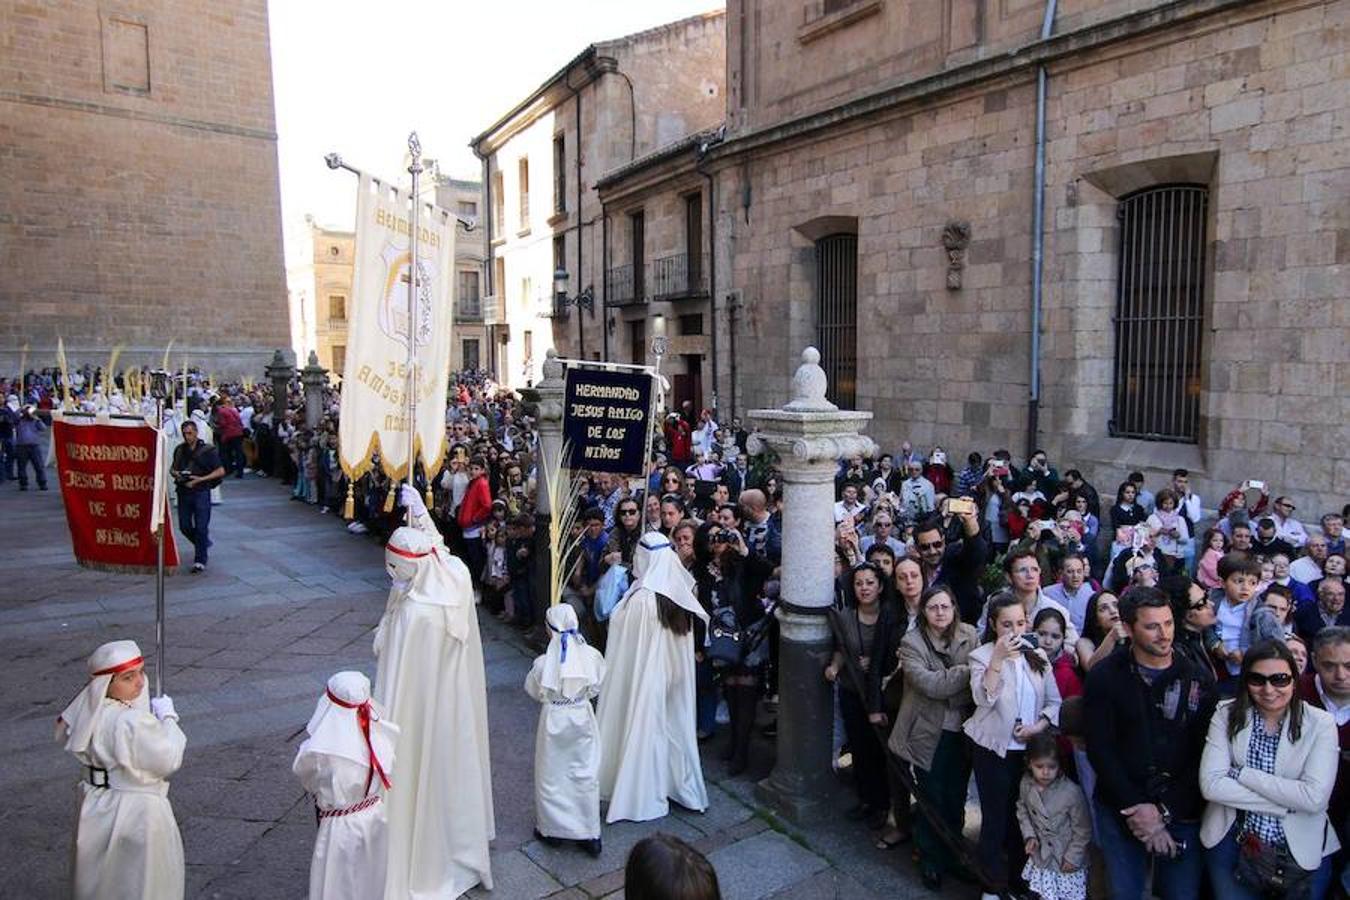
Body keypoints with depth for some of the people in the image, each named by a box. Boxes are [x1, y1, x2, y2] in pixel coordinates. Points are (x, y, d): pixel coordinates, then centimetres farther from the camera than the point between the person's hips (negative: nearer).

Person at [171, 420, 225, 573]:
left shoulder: (207, 450, -6)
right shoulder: (179, 450, 8)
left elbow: (221, 471, -8)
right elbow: (173, 468, 21)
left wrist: (200, 479, -16)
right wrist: (175, 474, -4)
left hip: (201, 492, -5)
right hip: (183, 492, 5)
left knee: (201, 527, -4)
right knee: (184, 526, 8)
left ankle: (200, 561, 4)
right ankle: (203, 543, 36)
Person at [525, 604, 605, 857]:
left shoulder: (543, 662, -21)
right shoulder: (592, 656, -16)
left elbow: (533, 691, -4)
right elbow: (595, 687, -2)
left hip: (554, 720, -2)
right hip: (582, 719, 2)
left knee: (551, 776, 16)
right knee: (585, 774, 13)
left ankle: (550, 828, 30)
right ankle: (589, 833, 20)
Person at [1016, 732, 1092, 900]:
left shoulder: (1072, 792, -25)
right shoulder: (1026, 785, -11)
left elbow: (1083, 830, -13)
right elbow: (1022, 810, 9)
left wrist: (1073, 857, -9)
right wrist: (1029, 835, -4)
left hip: (1066, 860, -4)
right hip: (1041, 855, 4)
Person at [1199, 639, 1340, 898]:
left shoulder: (1320, 723, -9)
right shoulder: (1227, 714, -6)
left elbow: (1315, 798, -19)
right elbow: (1210, 784, -15)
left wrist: (1241, 773, -18)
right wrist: (1287, 803, -19)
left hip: (1302, 849, -1)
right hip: (1231, 843, 1)